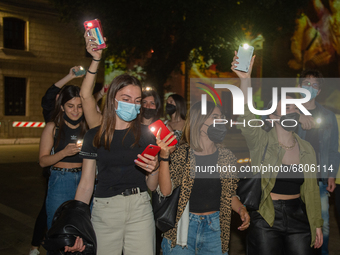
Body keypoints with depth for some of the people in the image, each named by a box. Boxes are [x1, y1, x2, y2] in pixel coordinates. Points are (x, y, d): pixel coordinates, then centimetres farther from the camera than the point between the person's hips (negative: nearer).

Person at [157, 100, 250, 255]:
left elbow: (229, 195, 13)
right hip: (182, 227, -2)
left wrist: (241, 209, -6)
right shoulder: (181, 153, -5)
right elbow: (165, 191, -15)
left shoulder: (227, 157, 4)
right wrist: (164, 156, -24)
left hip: (215, 229, 3)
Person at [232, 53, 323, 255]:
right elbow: (246, 116, -28)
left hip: (298, 217, 4)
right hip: (266, 220, -4)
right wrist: (245, 79, -40)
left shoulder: (307, 149, 4)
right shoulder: (261, 141, -9)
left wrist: (317, 224, 13)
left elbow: (311, 189, 10)